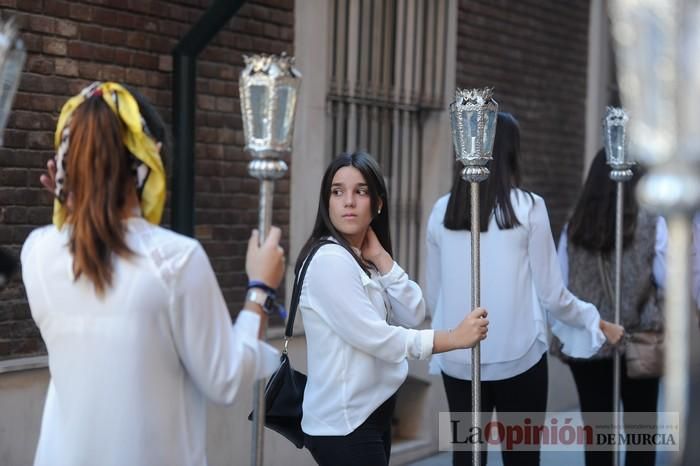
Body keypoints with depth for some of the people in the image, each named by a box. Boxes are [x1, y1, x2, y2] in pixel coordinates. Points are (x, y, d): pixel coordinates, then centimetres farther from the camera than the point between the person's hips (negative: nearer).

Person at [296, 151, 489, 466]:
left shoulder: (365, 261, 12)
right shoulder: (329, 260, -17)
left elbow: (413, 316, 1)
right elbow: (375, 338, -20)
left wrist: (381, 258, -7)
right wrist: (454, 338, -16)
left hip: (373, 414, 9)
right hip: (343, 422, -9)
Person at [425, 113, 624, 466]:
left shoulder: (442, 210, 3)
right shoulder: (527, 207, -6)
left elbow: (433, 295, 10)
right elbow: (551, 293, -2)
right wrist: (595, 322, 15)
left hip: (458, 359, 3)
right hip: (518, 357, -3)